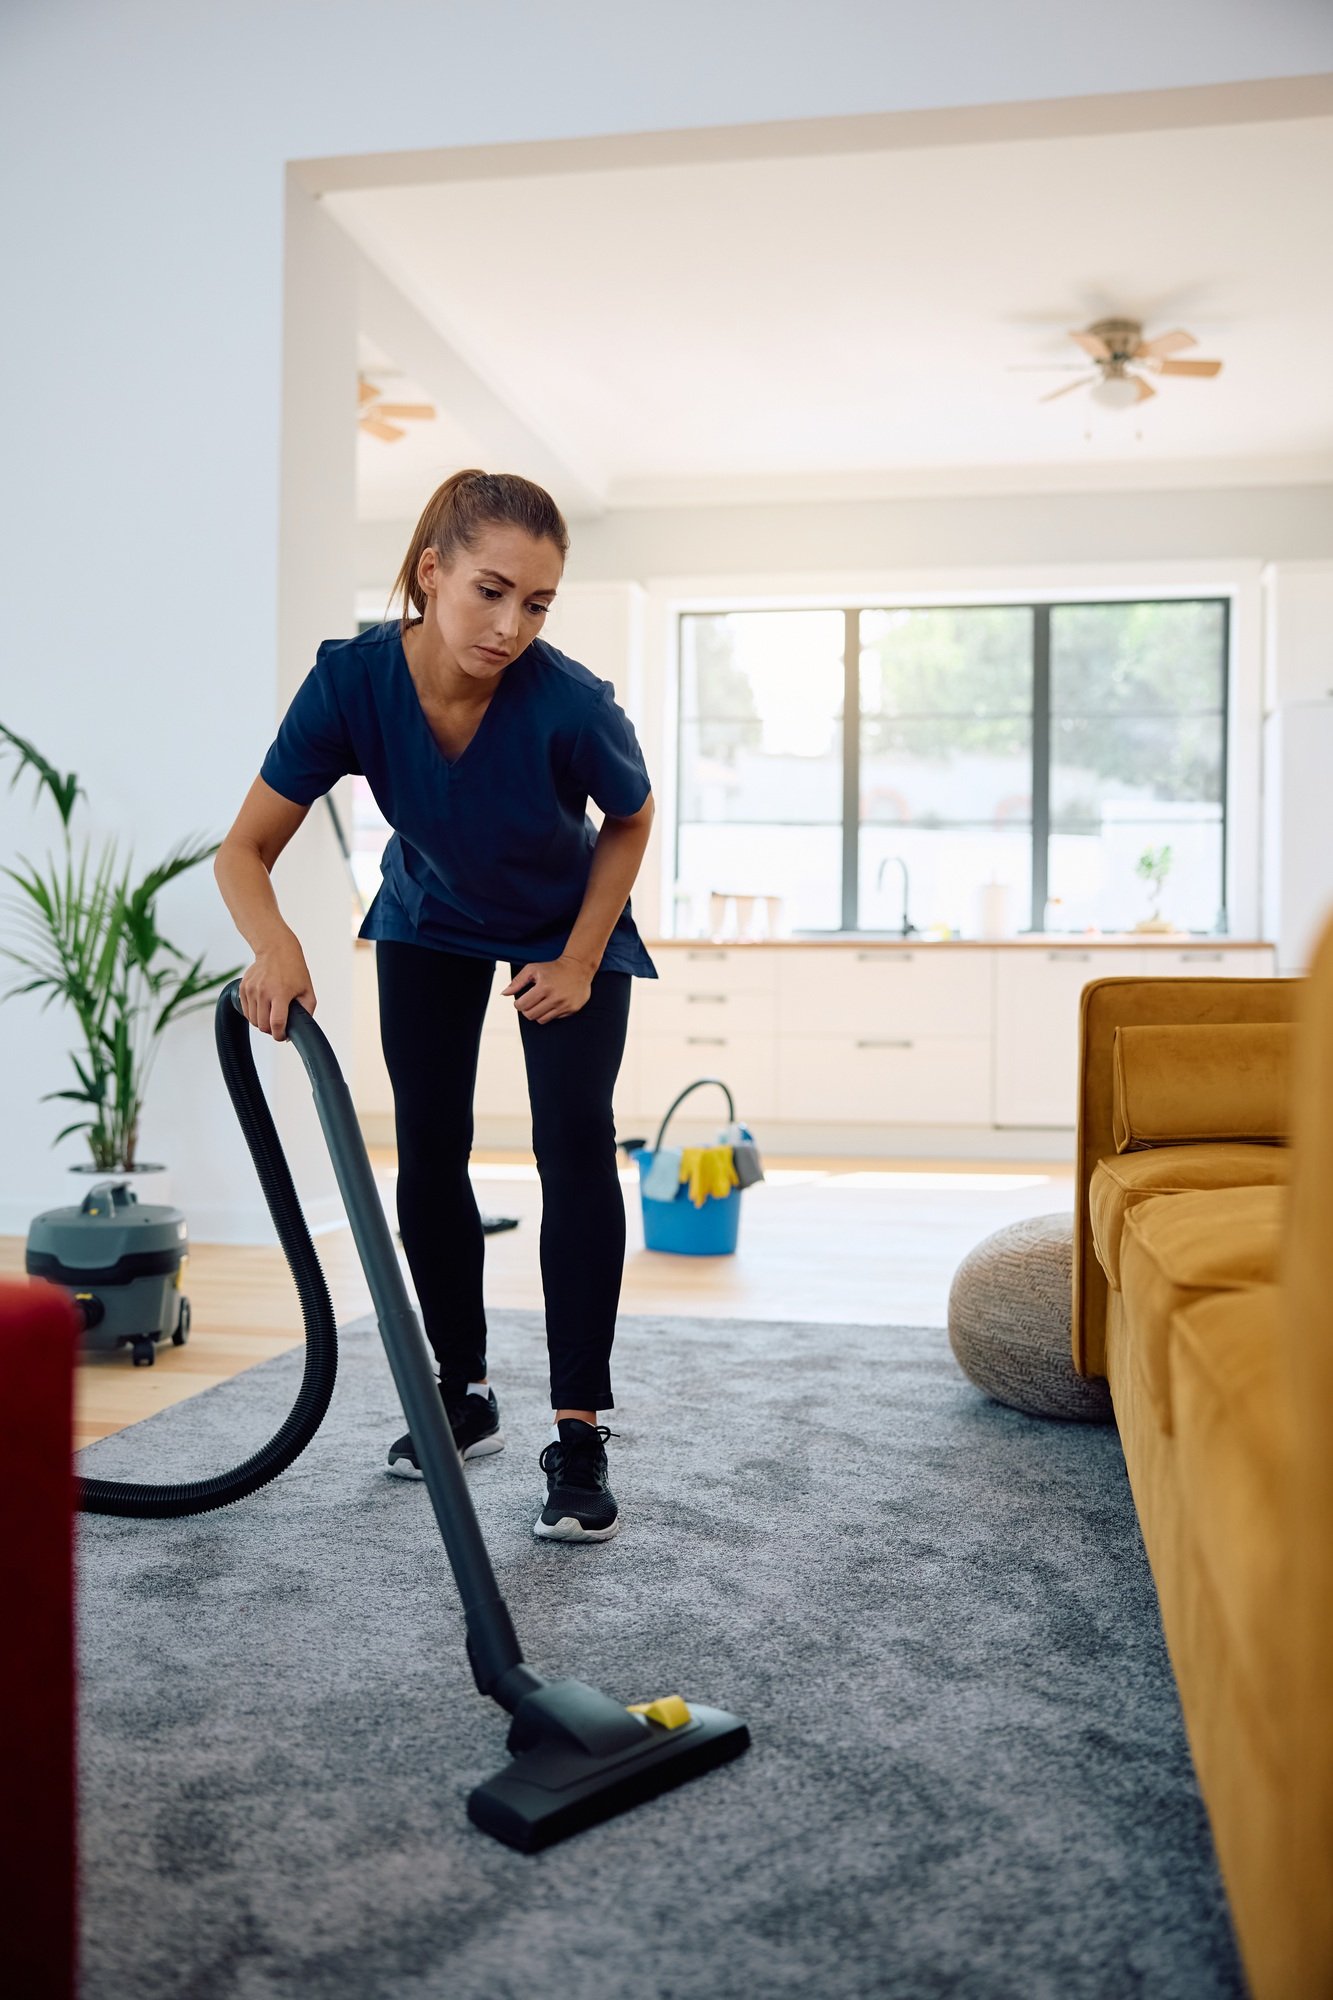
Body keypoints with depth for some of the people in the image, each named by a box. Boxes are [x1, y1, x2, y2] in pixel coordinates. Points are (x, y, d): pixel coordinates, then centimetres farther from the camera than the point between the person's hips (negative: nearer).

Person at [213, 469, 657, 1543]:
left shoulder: (571, 703, -35)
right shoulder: (352, 679, -30)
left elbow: (632, 821, -13)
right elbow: (245, 852, -25)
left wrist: (578, 963, -16)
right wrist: (276, 945, -45)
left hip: (566, 928, -2)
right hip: (429, 920, 3)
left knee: (575, 1143, -17)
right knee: (429, 1149, -1)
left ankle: (580, 1432, -12)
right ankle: (466, 1393, 17)